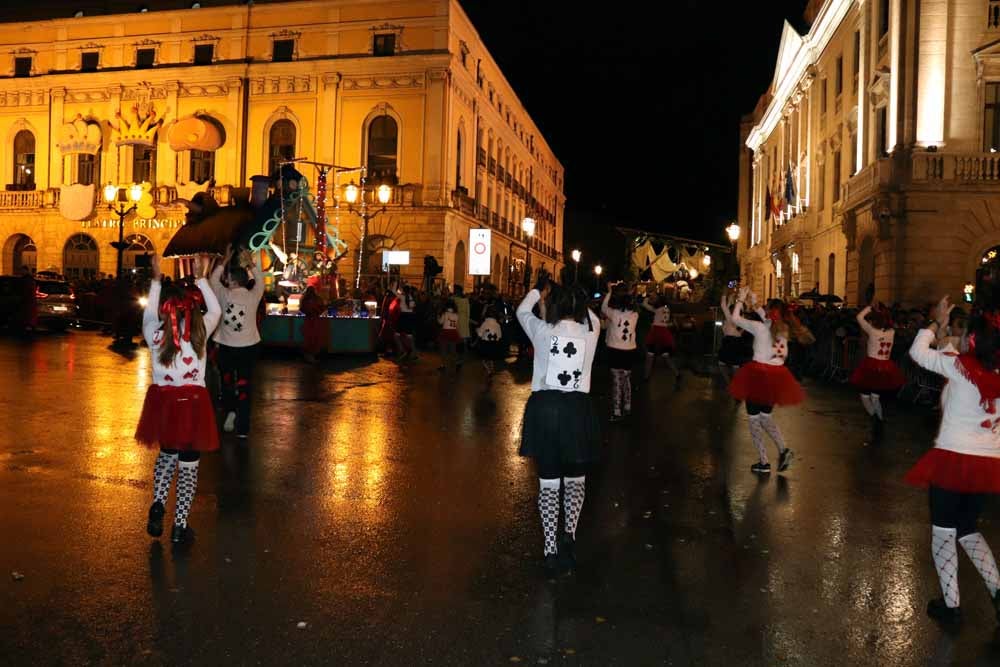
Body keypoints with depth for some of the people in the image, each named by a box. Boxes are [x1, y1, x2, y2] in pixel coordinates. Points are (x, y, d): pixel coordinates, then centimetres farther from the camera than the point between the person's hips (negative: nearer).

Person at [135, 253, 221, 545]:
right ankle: (180, 526, 12)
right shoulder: (199, 331, -10)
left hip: (163, 402, 2)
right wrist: (202, 277, 15)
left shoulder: (154, 334, -5)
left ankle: (157, 504, 11)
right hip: (192, 403, -2)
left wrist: (156, 279, 23)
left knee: (167, 454, 26)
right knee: (188, 466, 7)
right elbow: (215, 310, 10)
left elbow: (149, 313, 17)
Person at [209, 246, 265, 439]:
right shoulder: (253, 296, -6)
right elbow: (260, 282, 15)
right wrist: (251, 264, 20)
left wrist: (225, 261, 16)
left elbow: (213, 280, 12)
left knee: (227, 381, 21)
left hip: (227, 347, 0)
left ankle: (230, 410, 4)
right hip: (249, 346, 0)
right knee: (244, 385, 3)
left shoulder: (224, 295, -7)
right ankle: (242, 428, 3)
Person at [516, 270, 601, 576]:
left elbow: (522, 311, 21)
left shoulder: (544, 331, -1)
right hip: (578, 410, 1)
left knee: (548, 482, 7)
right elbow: (592, 316, 27)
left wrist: (538, 290, 32)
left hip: (545, 407, -1)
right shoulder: (591, 331, 2)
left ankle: (550, 550, 7)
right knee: (576, 478, 21)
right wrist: (576, 297, 29)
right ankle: (569, 534, 10)